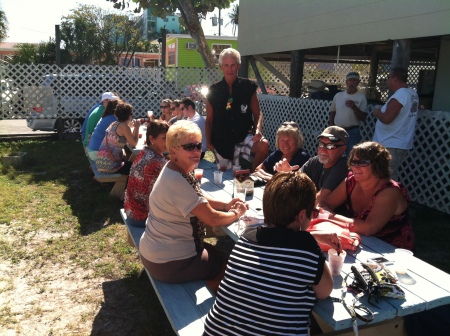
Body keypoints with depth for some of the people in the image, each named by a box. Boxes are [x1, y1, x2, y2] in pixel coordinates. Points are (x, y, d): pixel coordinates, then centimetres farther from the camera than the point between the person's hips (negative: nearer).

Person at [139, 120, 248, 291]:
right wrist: (236, 213, -8)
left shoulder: (177, 170, 0)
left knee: (217, 252, 26)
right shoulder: (177, 182, -30)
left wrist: (225, 205, -1)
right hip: (168, 262, -9)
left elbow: (198, 198, 14)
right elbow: (212, 219, -27)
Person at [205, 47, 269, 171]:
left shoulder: (248, 87, -1)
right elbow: (209, 120, 7)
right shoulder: (213, 91, 1)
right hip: (221, 141, 2)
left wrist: (258, 130, -18)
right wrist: (208, 142, 1)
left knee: (263, 145, -29)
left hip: (244, 137, -1)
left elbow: (257, 113, 1)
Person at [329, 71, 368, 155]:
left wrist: (354, 107, -21)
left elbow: (363, 118, -7)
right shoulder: (338, 95, 8)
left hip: (352, 132, -3)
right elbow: (332, 112, 15)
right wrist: (331, 127, 5)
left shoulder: (361, 97, -3)